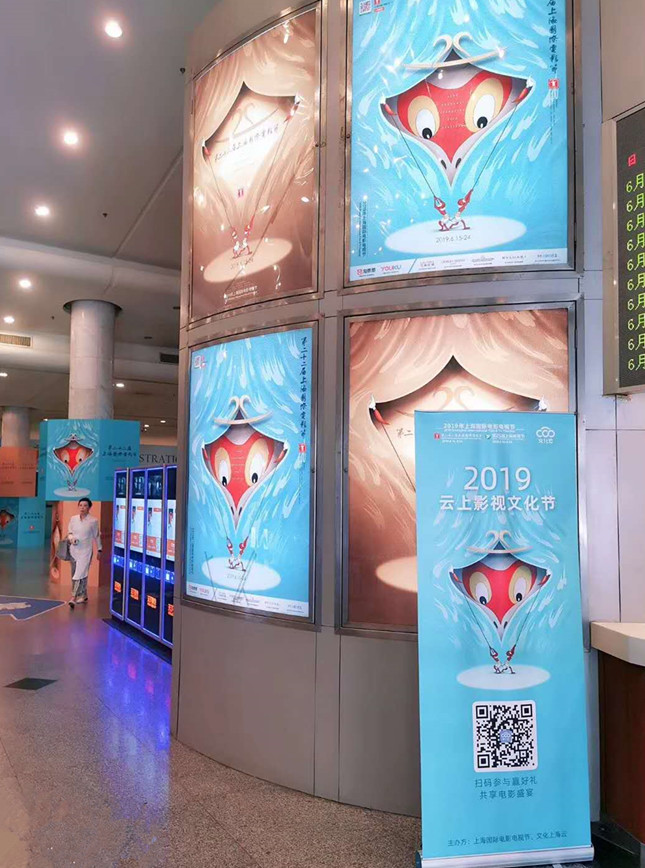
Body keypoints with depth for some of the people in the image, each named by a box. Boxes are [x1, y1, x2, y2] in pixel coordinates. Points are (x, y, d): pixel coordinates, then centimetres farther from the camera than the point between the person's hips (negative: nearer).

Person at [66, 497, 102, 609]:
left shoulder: (93, 521, -5)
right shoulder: (73, 518, 4)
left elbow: (96, 536, 3)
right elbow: (69, 532, 13)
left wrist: (99, 549, 7)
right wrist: (71, 538, -9)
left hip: (86, 551, -4)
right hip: (74, 550, 5)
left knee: (80, 574, -15)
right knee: (75, 573, 11)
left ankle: (73, 597, -18)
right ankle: (83, 595, 25)